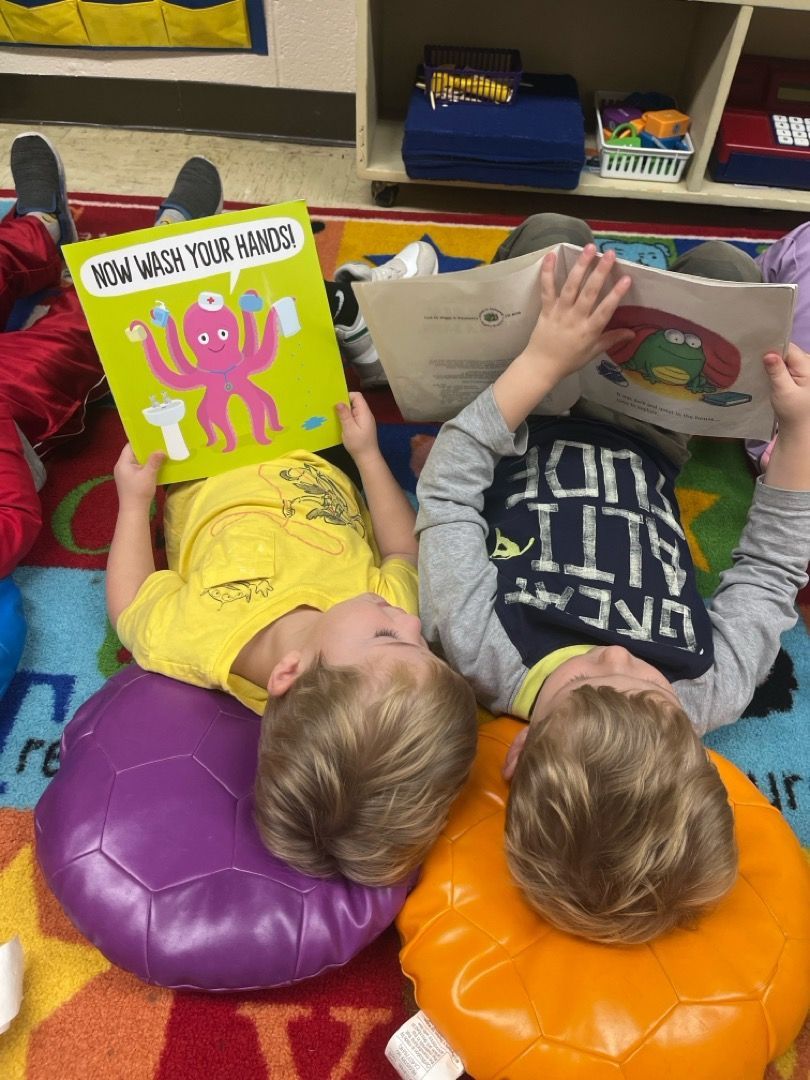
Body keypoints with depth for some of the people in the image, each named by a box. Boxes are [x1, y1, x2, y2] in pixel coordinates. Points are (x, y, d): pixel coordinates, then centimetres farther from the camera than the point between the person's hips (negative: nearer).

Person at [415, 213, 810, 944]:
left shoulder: (482, 658, -41)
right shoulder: (716, 691, -33)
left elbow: (448, 488, -30)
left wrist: (543, 359, -34)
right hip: (643, 451, 1)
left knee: (554, 232, -1)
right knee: (722, 263, 6)